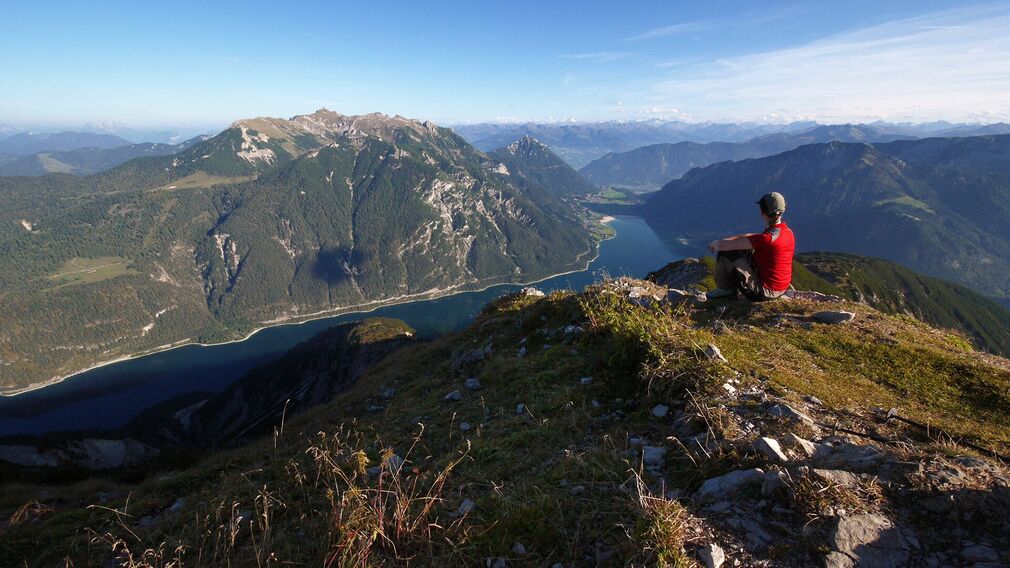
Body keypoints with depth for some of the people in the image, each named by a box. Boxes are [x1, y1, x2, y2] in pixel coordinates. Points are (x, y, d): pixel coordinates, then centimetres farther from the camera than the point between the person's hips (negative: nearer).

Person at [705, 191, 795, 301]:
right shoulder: (788, 232, 1)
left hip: (763, 292, -9)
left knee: (725, 253, -7)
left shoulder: (767, 238, -27)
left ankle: (726, 289, 13)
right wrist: (723, 241, 11)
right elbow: (751, 237, 14)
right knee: (746, 249, 21)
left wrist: (715, 243, 1)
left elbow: (723, 245, -23)